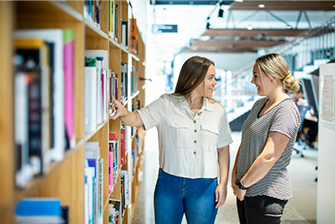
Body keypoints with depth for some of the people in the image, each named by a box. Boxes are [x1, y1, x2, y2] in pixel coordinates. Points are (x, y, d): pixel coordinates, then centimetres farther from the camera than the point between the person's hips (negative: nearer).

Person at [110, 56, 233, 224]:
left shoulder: (217, 111, 3)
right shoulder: (166, 104, -3)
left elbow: (223, 148, 7)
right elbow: (138, 119, -8)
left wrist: (223, 183, 2)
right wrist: (124, 113, -32)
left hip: (204, 187, 1)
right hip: (168, 184, -1)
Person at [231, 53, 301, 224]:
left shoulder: (286, 111, -16)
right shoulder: (259, 104, 12)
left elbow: (268, 158, -22)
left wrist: (243, 185, -14)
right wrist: (235, 173, 6)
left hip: (266, 195, -8)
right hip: (246, 190, 8)